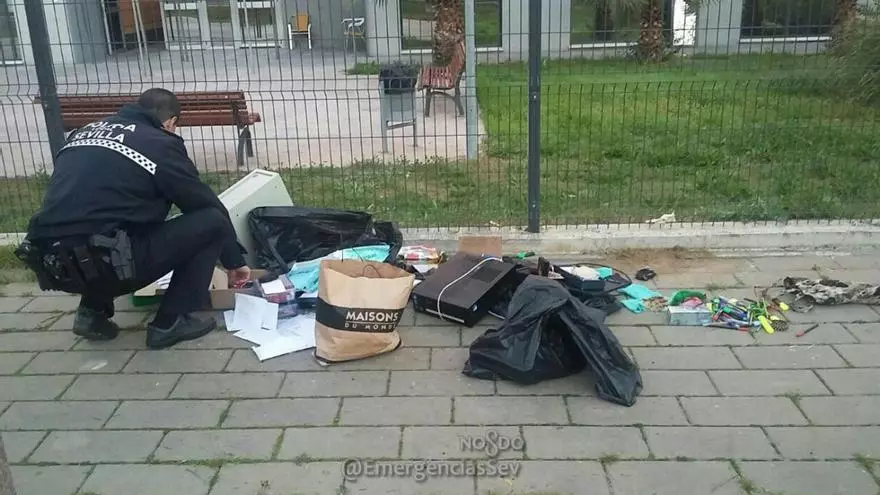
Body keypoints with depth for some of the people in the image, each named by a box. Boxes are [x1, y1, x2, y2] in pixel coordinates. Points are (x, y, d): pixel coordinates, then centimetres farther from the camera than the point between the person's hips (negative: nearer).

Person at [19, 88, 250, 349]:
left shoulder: (85, 131, 22)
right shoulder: (161, 144, 5)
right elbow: (208, 205, 11)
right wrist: (234, 260, 25)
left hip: (50, 263, 7)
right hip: (103, 262, -7)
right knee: (211, 221, 3)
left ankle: (92, 311, 24)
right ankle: (170, 322, 6)